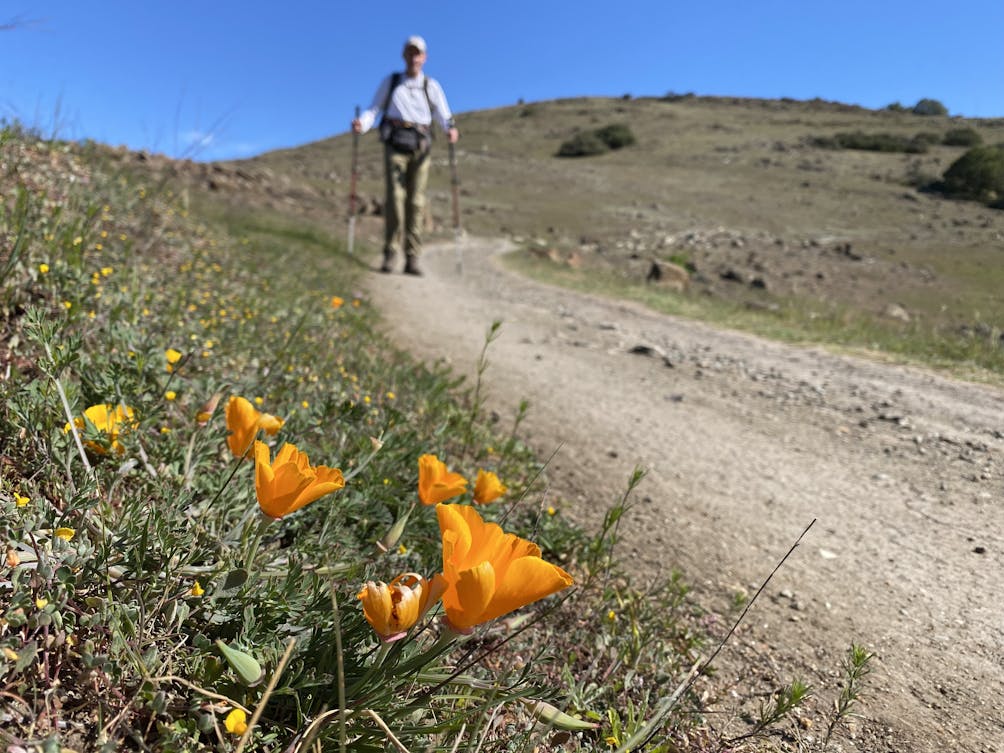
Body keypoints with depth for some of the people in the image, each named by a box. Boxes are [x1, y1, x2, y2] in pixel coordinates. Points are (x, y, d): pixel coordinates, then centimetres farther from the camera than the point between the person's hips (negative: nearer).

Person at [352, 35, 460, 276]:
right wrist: (362, 123, -12)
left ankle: (412, 259, -5)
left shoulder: (432, 86, 16)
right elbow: (374, 110, 10)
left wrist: (451, 129, -16)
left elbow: (444, 116, 7)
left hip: (420, 147, 1)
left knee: (416, 201, -6)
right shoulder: (390, 82, 16)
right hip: (395, 144, -1)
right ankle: (390, 254, -12)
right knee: (395, 197, -15)